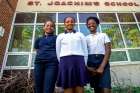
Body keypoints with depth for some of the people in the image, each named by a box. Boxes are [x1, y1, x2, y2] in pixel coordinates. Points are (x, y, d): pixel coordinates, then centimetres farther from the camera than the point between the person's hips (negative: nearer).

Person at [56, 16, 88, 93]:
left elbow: (85, 50, 12)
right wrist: (62, 63, 6)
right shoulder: (60, 36, 17)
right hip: (65, 62, 0)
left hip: (79, 62, 0)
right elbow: (58, 52, 13)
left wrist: (84, 64, 5)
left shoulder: (80, 35, 17)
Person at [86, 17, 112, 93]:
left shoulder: (103, 35, 15)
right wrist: (87, 66, -11)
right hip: (90, 62, 1)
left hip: (102, 62, -1)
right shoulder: (86, 38, 18)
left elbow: (108, 50, 3)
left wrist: (102, 67, -11)